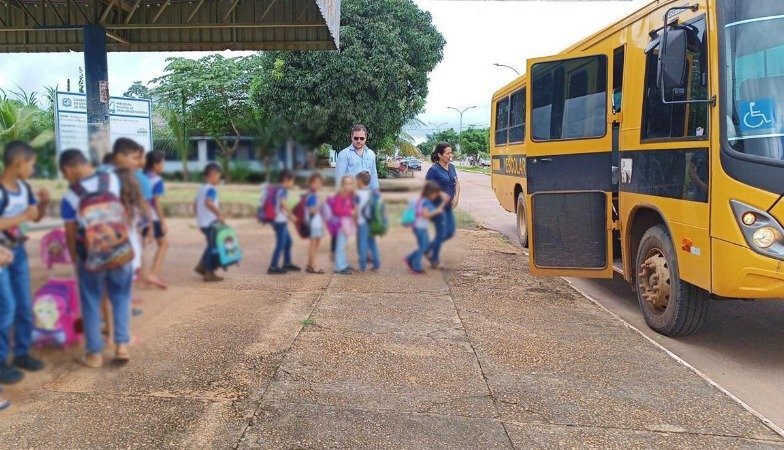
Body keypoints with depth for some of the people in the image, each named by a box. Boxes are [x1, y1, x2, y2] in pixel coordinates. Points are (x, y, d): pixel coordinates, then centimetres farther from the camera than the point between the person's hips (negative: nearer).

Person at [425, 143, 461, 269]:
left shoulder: (451, 167, 8)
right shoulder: (434, 170, -14)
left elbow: (457, 183, 14)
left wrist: (456, 197, -1)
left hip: (448, 206, 8)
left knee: (450, 233, 9)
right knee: (441, 233, -2)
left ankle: (429, 249, 27)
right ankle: (435, 260, 15)